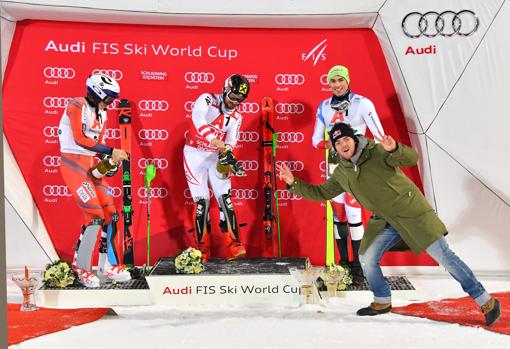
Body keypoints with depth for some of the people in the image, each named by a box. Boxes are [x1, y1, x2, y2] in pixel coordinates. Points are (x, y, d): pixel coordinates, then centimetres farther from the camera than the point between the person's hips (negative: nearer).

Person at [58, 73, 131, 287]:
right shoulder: (77, 106, -10)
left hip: (92, 165, 9)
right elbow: (80, 139, -20)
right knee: (95, 216, -15)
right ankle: (81, 268, 0)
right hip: (74, 164, -9)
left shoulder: (101, 114, 16)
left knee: (111, 214, 4)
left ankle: (108, 266, 15)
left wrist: (107, 162, 0)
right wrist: (111, 152, -22)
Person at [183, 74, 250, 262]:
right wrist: (221, 146, -41)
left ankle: (233, 246, -9)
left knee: (225, 198, -9)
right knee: (202, 201, -5)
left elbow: (231, 142, -3)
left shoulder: (236, 117, 5)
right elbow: (197, 119, -31)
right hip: (195, 155, -4)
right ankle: (203, 248, 7)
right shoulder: (207, 99, -11)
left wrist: (227, 158, -26)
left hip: (216, 157, 4)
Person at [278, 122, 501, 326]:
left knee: (443, 256, -4)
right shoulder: (341, 173, 4)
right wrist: (294, 183, 0)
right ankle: (382, 302, 23)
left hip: (412, 213, -6)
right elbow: (320, 193, 11)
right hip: (385, 222, 6)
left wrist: (395, 149, -48)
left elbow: (411, 158, -27)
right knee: (367, 259, -2)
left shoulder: (377, 152, -15)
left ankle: (486, 302, 8)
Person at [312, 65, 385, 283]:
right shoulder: (324, 107, 7)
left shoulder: (362, 103, -6)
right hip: (334, 163, 4)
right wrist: (328, 144, -12)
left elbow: (380, 136, -11)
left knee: (353, 212, -10)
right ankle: (343, 263, 16)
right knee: (338, 213, 6)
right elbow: (316, 139, 10)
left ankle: (358, 266, -1)